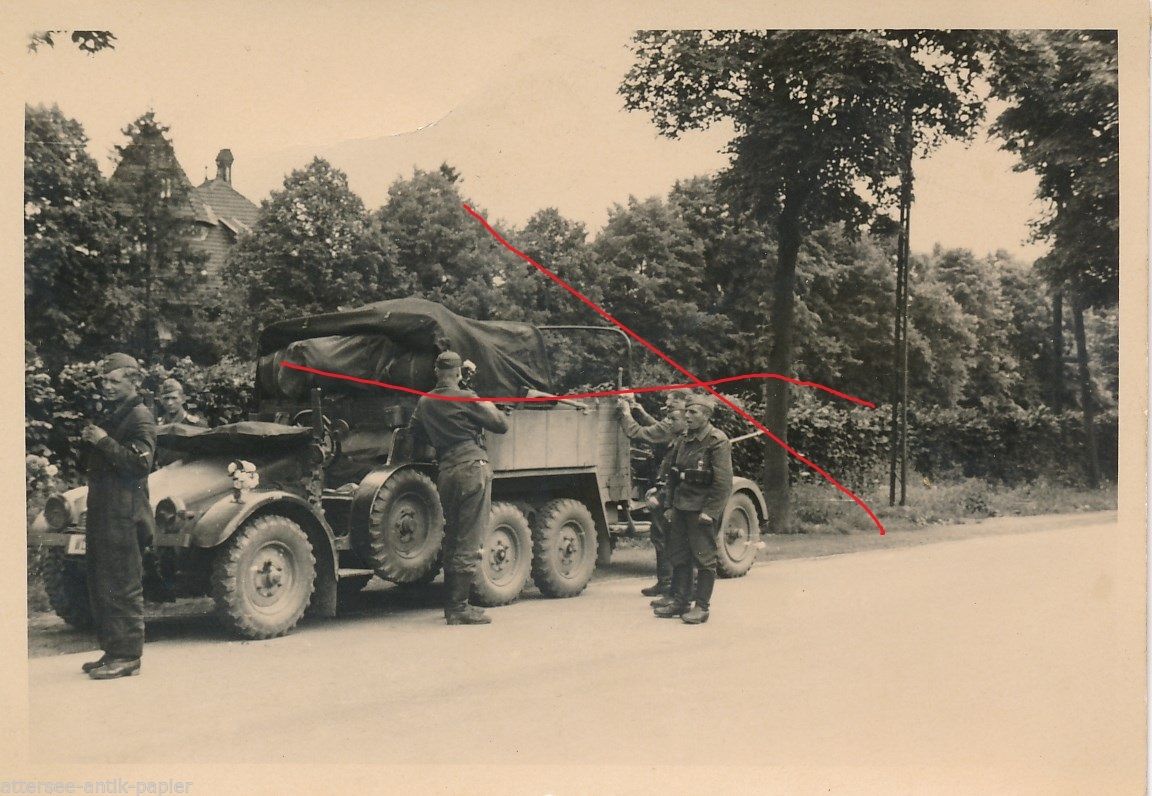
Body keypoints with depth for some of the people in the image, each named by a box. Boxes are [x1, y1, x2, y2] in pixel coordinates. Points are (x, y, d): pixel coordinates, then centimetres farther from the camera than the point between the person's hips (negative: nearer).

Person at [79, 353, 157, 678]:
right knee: (100, 585, 13)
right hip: (102, 511, 10)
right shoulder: (113, 415, 21)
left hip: (124, 514, -10)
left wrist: (104, 441, -19)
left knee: (123, 587, -8)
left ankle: (128, 657, -4)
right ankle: (112, 651, 21)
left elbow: (140, 463, -21)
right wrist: (90, 441, 10)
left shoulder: (140, 417, -8)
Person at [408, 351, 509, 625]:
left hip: (446, 471, 7)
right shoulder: (465, 398, -7)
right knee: (468, 542, -5)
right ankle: (458, 608, -5)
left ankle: (452, 604, 21)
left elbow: (414, 436, 22)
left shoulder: (424, 403, 12)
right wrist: (488, 407, 15)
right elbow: (501, 426, -3)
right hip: (472, 467, -7)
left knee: (452, 540, 16)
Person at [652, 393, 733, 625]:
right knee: (679, 555, 12)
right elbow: (670, 474, 17)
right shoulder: (682, 440, 11)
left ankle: (702, 607, 7)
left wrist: (709, 512, -17)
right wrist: (668, 505, 11)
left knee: (704, 558, 0)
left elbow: (723, 482, -15)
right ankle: (679, 600, 22)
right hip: (681, 508, 7)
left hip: (702, 510, -7)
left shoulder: (717, 441, -11)